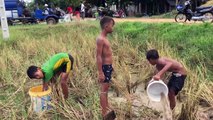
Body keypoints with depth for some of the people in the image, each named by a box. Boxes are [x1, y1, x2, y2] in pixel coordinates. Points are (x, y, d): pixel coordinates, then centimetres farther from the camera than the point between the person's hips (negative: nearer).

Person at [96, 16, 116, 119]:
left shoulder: (104, 38, 12)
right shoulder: (100, 39, -17)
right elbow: (98, 57, -21)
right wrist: (100, 73, -23)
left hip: (108, 67, 10)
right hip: (105, 67, -10)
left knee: (106, 89, 17)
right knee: (104, 90, -2)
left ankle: (107, 110, 30)